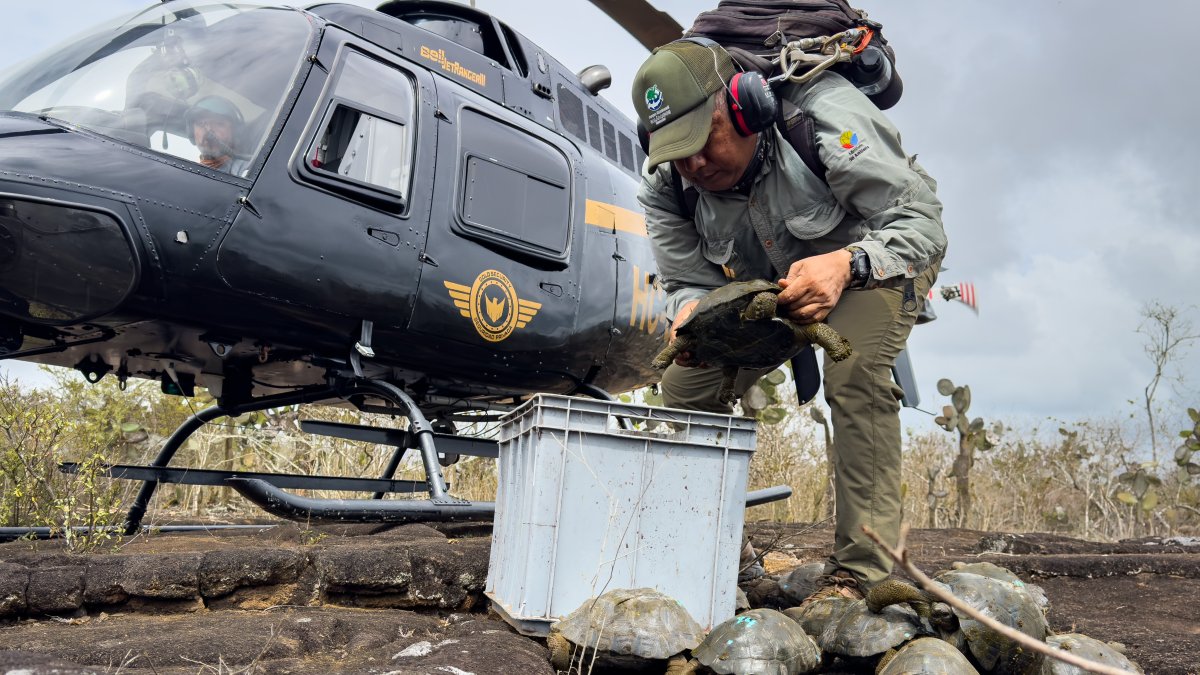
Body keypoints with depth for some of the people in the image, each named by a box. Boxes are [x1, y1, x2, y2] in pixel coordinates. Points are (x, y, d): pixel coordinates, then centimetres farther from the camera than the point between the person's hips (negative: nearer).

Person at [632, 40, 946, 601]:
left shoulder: (824, 115, -36)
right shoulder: (664, 186, -22)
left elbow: (922, 222, -32)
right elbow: (690, 281, -14)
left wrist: (845, 265, -52)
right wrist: (691, 314, -40)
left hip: (879, 253, -4)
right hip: (767, 279, 5)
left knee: (854, 372, -34)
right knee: (682, 390, -6)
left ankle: (860, 573, -23)